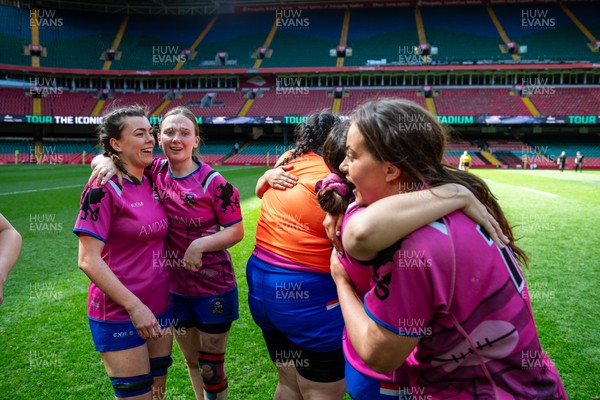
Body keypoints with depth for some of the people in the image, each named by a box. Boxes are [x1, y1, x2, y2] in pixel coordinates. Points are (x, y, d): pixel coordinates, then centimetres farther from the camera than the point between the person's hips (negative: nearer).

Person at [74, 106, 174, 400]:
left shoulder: (151, 182, 1)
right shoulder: (103, 190, -17)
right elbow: (88, 261, -19)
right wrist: (134, 306, -21)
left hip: (160, 306, 6)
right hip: (119, 314, -6)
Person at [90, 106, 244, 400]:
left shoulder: (213, 182, -15)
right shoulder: (155, 171, -3)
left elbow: (237, 231, -11)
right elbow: (103, 159, 5)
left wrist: (201, 244, -25)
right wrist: (108, 163, -18)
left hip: (213, 288, -4)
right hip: (173, 287, 4)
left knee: (211, 370, 10)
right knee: (191, 361, 22)